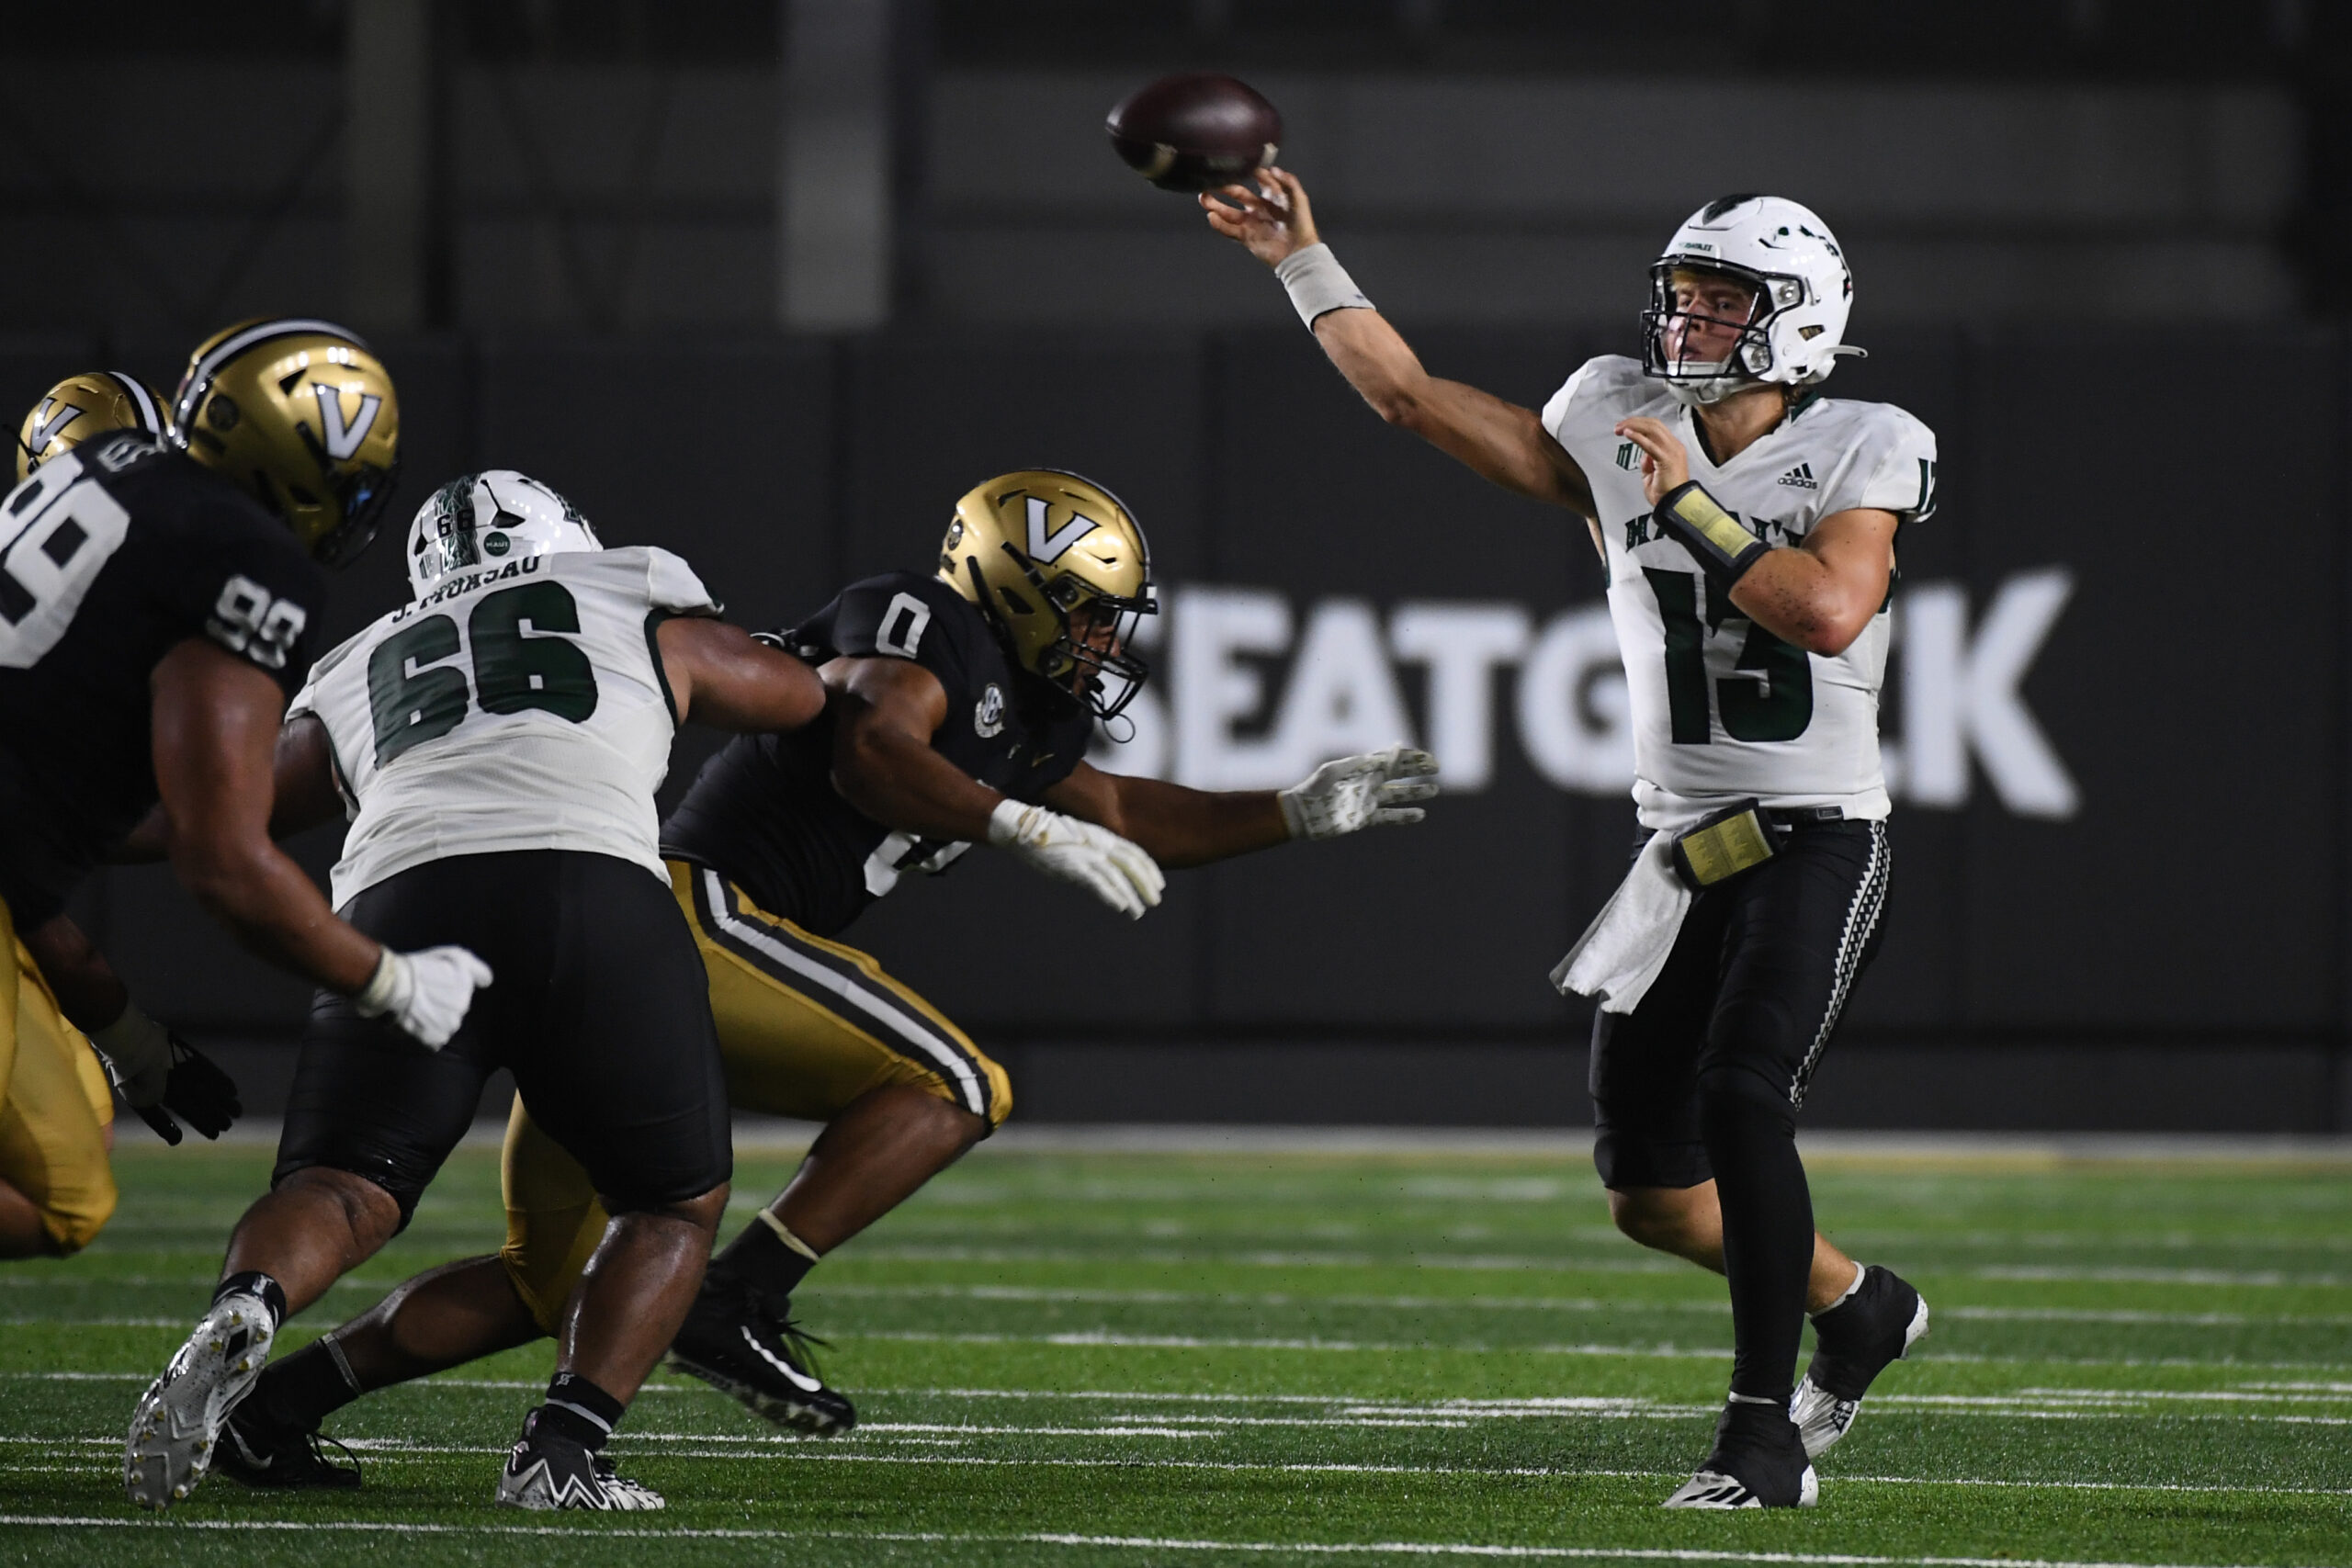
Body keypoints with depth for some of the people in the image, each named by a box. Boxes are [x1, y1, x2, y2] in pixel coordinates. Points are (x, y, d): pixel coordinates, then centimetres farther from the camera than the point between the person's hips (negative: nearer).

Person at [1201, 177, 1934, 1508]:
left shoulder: (1859, 457, -6)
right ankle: (1858, 1309, 33)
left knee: (1740, 1100, -26)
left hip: (1818, 843, -6)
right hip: (1687, 853, 6)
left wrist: (1689, 507, -17)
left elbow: (1828, 612, -24)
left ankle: (1767, 1435, -18)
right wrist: (1302, 261, 9)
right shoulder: (1621, 433, 7)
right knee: (1651, 1194, 5)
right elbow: (1411, 397, 10)